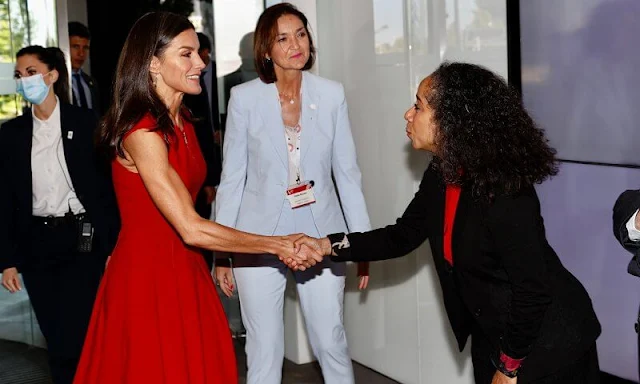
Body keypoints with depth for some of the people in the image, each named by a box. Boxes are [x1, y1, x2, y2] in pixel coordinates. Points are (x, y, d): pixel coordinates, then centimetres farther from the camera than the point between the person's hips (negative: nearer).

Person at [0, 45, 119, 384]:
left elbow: (108, 187, -4)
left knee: (80, 336, -7)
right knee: (56, 339, 9)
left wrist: (113, 247, -8)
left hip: (83, 240, -3)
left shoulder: (85, 124, -3)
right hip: (36, 244, 3)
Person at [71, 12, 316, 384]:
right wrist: (277, 245, -18)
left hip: (185, 272, 8)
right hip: (146, 279, -8)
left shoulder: (183, 123, 8)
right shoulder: (141, 132, -19)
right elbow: (192, 230, -24)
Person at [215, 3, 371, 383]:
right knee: (264, 352, 8)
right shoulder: (245, 98, -5)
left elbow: (348, 172, 3)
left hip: (320, 233, 1)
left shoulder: (332, 94, -1)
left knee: (332, 343, 8)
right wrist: (221, 251, 0)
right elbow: (232, 178, 0)